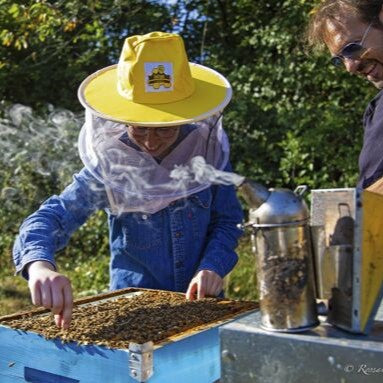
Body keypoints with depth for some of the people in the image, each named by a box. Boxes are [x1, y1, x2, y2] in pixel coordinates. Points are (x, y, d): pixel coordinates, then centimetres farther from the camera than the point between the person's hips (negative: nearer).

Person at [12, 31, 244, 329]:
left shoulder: (208, 151, -7)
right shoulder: (109, 165, -11)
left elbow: (228, 221, 1)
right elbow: (54, 215, -21)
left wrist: (213, 266, -17)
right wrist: (40, 266, -42)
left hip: (201, 300, 1)